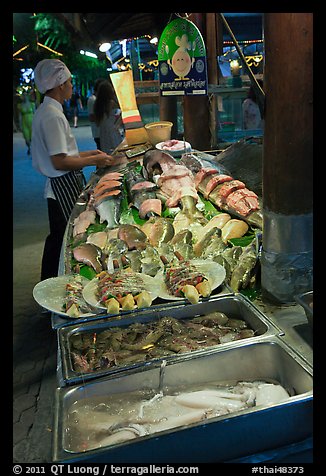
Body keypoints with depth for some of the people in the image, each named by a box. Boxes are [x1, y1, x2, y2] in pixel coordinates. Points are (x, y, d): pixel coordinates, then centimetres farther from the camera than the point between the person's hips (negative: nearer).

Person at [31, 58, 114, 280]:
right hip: (65, 186, -11)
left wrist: (89, 153, 15)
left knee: (58, 238, 20)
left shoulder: (45, 111, 14)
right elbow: (60, 162, -22)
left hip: (58, 187, 11)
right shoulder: (53, 116, -18)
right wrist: (94, 160, -13)